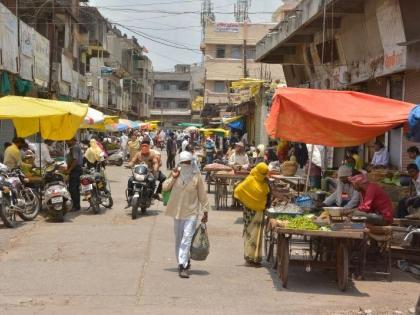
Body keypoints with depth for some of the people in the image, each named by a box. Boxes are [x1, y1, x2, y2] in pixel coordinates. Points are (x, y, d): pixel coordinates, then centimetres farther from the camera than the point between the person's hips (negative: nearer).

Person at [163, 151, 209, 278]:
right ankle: (184, 262, 30)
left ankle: (183, 266, -17)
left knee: (187, 238, -14)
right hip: (177, 211, 4)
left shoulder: (196, 176, -5)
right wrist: (173, 177, -12)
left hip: (191, 212, -4)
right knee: (179, 239, 13)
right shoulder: (176, 173, 1)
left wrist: (205, 211, 0)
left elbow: (202, 195, 0)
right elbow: (165, 188, 2)